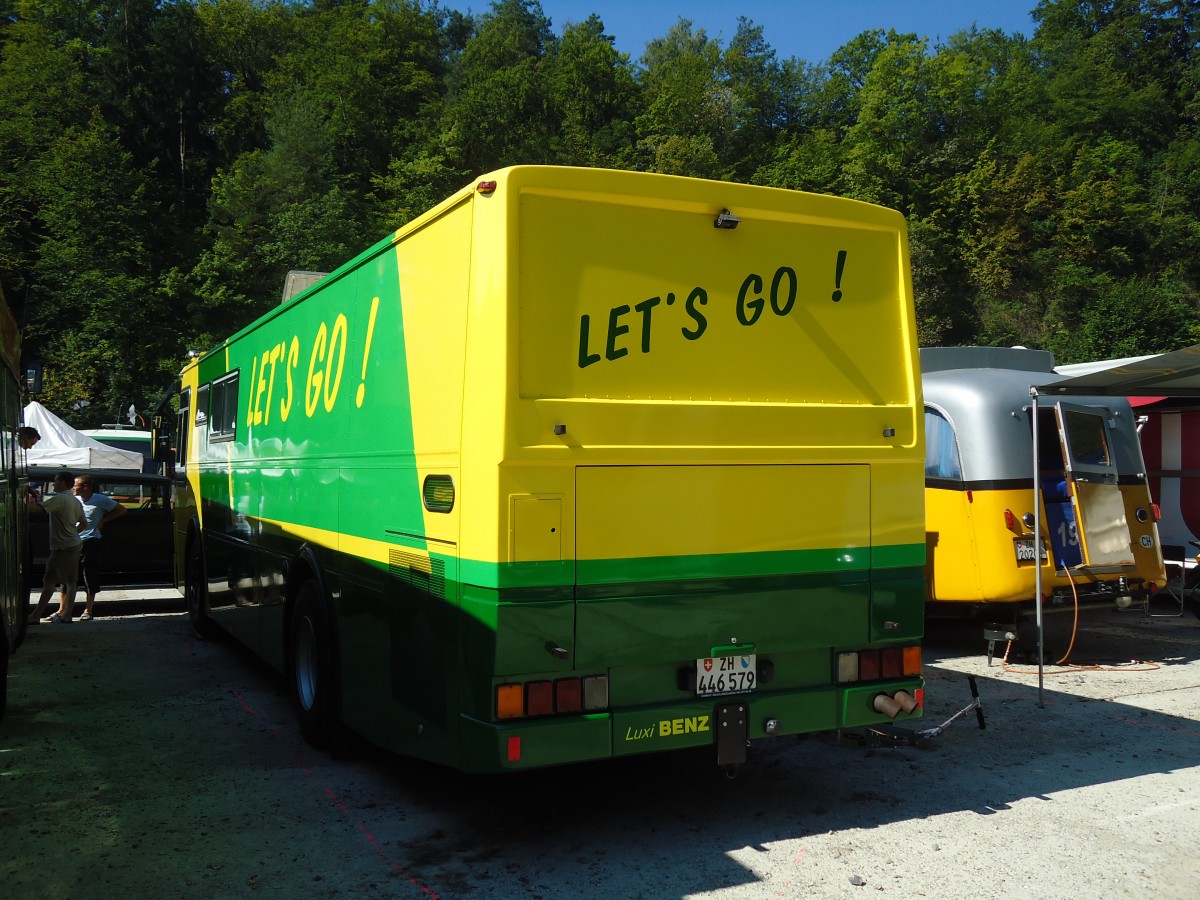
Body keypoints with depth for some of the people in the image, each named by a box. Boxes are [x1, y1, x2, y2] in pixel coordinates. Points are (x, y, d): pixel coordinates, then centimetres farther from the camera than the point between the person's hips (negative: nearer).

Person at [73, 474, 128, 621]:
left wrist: (103, 520, -3)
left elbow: (122, 510, 3)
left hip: (91, 541, -4)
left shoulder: (101, 500, -5)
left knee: (90, 576, -1)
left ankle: (88, 610, 7)